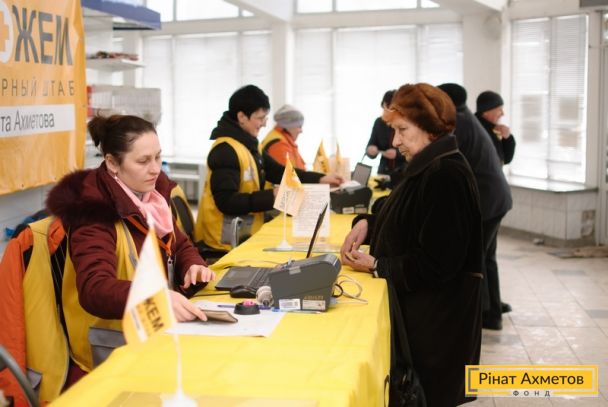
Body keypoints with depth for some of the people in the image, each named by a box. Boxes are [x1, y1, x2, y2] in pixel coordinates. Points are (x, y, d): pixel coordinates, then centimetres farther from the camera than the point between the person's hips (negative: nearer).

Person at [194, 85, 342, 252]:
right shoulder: (225, 150, -20)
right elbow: (227, 202, -25)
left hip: (244, 230, 9)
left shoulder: (247, 144, 10)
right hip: (226, 236, -9)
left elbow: (278, 172, 13)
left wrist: (319, 179, 4)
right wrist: (272, 196, -26)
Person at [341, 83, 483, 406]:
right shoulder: (428, 168, 10)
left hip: (436, 317, -9)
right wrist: (368, 223, 1)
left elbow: (437, 262, -24)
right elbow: (407, 222, 20)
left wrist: (377, 266, -17)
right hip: (419, 308, 9)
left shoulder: (445, 174, -22)